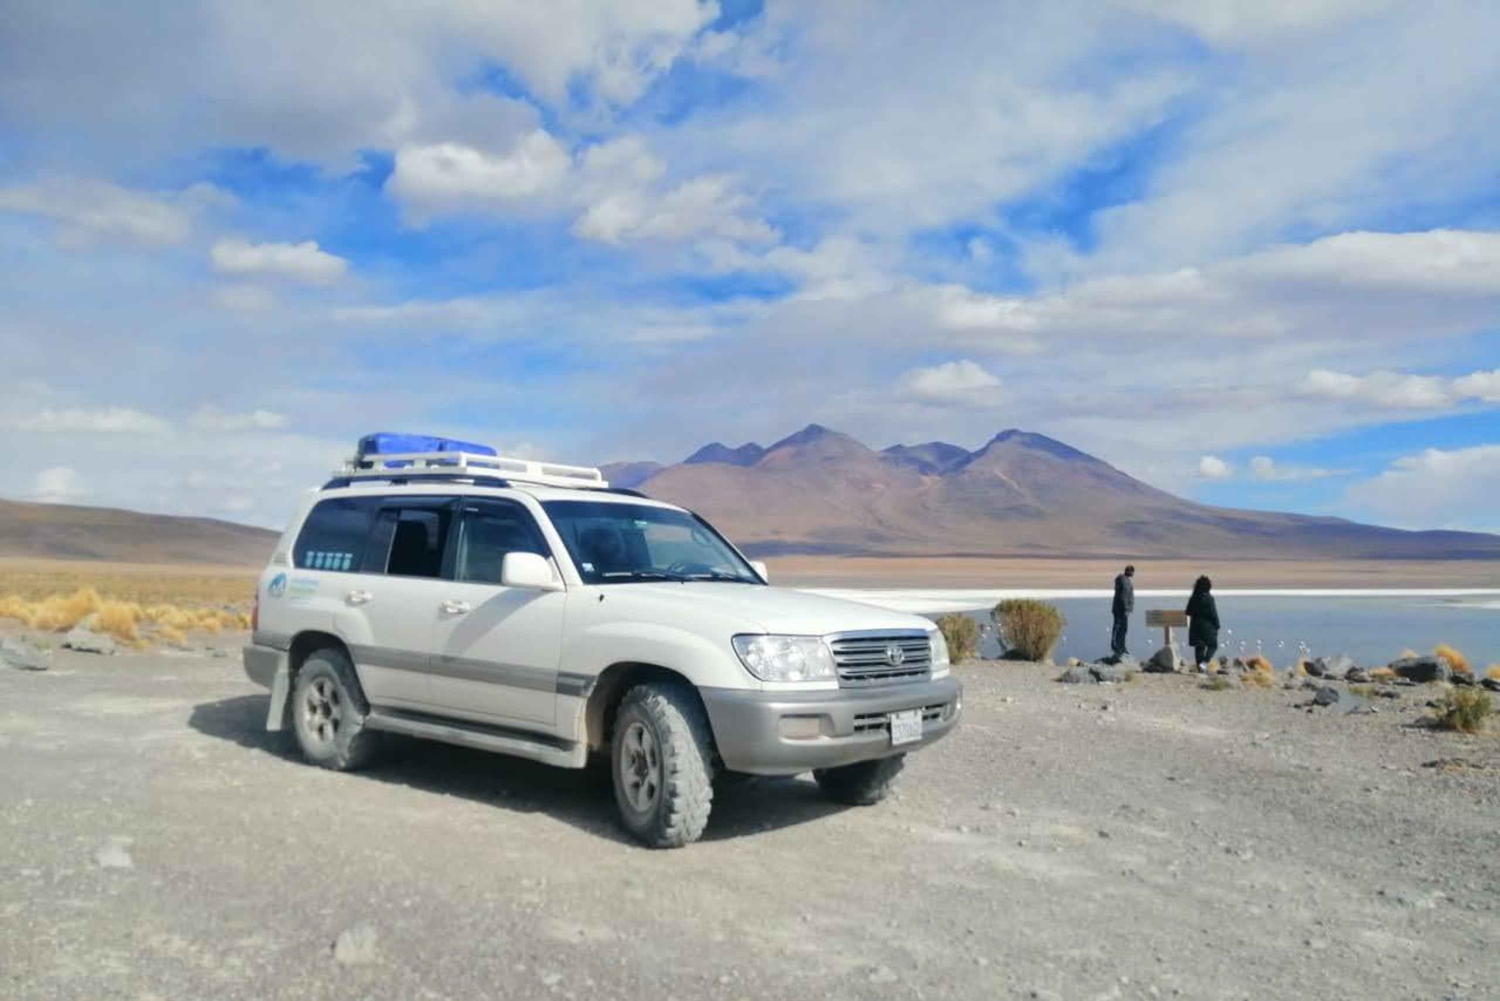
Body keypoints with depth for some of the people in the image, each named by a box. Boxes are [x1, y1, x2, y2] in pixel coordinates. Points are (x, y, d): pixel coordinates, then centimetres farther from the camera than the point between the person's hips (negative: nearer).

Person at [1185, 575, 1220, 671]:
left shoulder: (1193, 598, 4)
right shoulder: (1208, 598, -12)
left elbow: (1188, 613, 9)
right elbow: (1213, 613, -11)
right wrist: (1217, 626, -5)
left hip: (1195, 626, 5)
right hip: (1207, 626, -5)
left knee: (1199, 647, 11)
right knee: (1213, 645, 7)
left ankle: (1200, 667, 10)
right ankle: (1204, 662, -13)